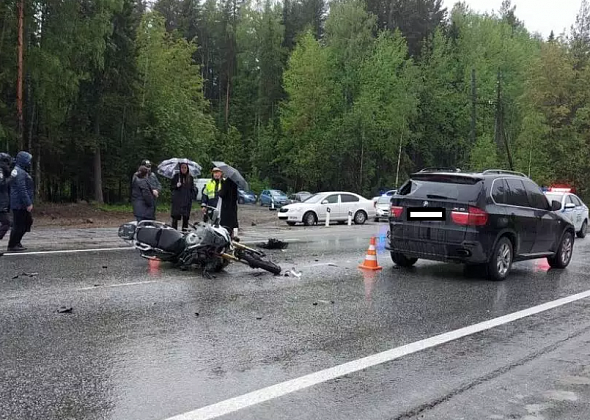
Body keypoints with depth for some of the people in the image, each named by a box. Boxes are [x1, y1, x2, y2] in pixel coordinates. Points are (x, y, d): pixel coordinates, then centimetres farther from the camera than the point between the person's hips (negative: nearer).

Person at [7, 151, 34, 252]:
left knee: (28, 221, 17)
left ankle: (16, 242, 23)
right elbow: (22, 190, -23)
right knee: (18, 225, -5)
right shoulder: (20, 173, -16)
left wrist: (29, 203, 23)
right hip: (20, 205, -11)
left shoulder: (20, 172, 18)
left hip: (22, 205, 11)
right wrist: (28, 204, -23)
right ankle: (12, 246, 3)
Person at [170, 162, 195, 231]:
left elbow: (192, 189, 13)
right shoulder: (176, 176, 4)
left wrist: (192, 197, 1)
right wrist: (176, 186, -12)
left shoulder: (190, 177, 9)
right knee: (175, 216, -7)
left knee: (186, 217, 3)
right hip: (177, 199, -2)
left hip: (187, 200, 2)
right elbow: (171, 187, 7)